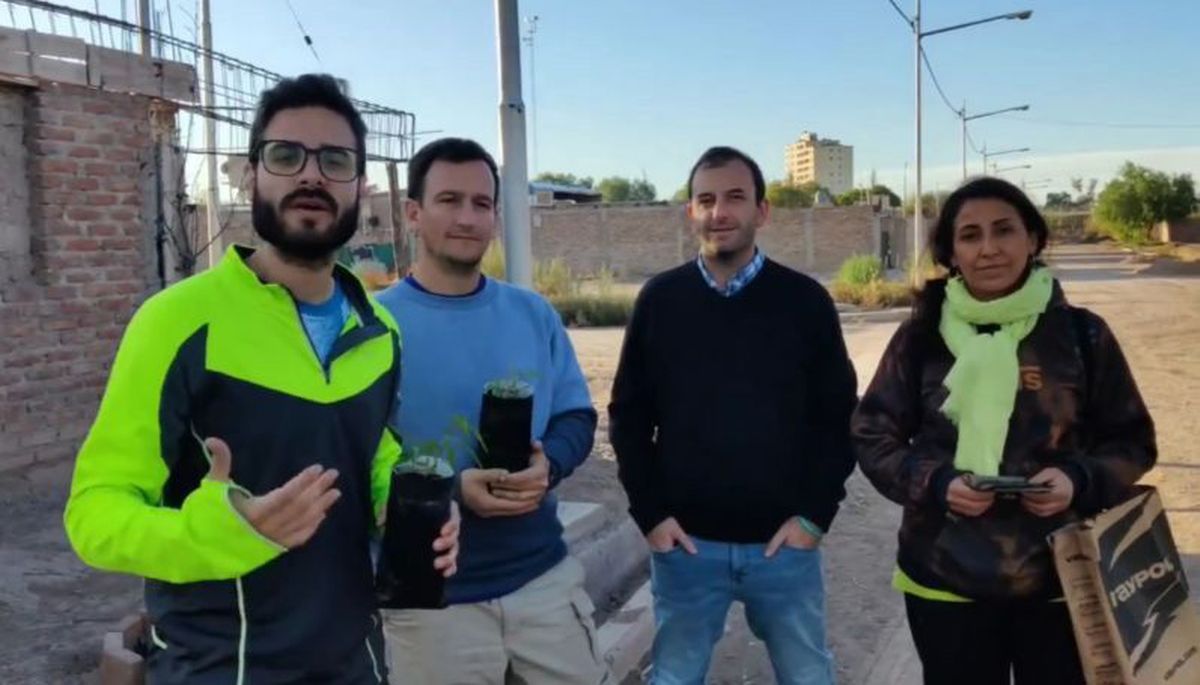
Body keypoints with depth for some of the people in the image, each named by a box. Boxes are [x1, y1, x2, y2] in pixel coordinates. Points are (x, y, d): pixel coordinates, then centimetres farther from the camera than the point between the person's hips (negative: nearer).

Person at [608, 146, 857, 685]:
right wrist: (649, 513, -3)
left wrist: (815, 514, -5)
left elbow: (839, 417, 2)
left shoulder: (805, 301, -2)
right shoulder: (660, 300, 0)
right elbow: (629, 416, 3)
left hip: (785, 542, 0)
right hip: (684, 543, 1)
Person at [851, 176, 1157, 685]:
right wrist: (936, 482, -16)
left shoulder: (1081, 333, -3)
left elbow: (1132, 440, 5)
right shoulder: (920, 337, -3)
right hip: (946, 579, 0)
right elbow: (872, 436, 1)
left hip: (1060, 579, 0)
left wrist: (1081, 479, -15)